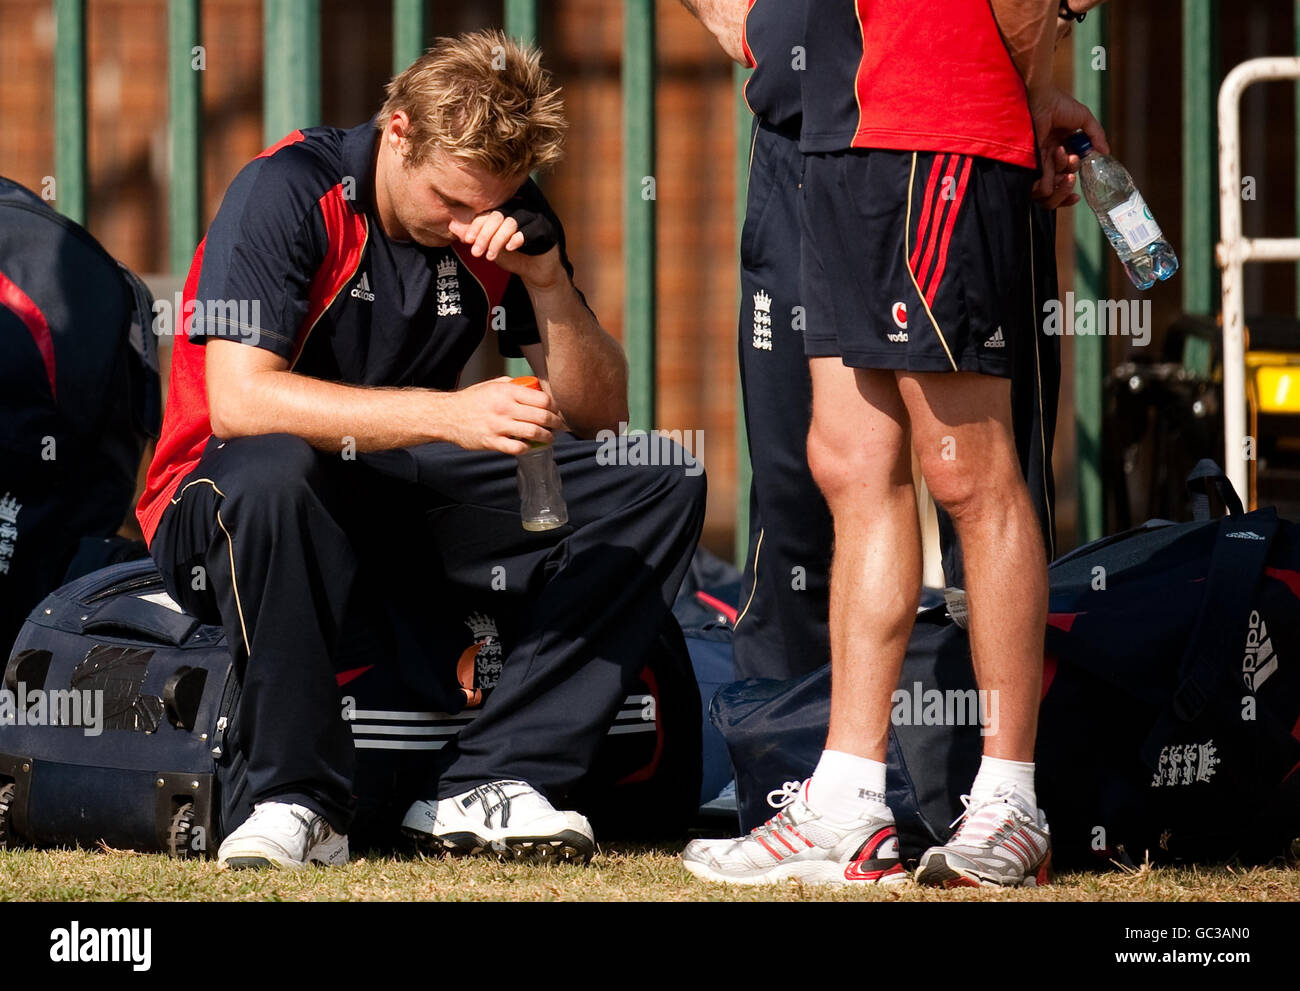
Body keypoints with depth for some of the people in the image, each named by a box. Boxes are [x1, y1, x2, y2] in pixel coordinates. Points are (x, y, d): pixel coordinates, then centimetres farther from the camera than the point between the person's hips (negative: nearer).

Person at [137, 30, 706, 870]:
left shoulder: (503, 218, -1)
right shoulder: (287, 194, -18)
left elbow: (600, 417, 0)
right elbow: (238, 399, -31)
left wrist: (547, 282, -19)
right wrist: (447, 414, -39)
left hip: (407, 500, 6)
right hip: (221, 504, -6)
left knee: (664, 485, -10)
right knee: (274, 471, -42)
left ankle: (484, 786, -19)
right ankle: (300, 802, -28)